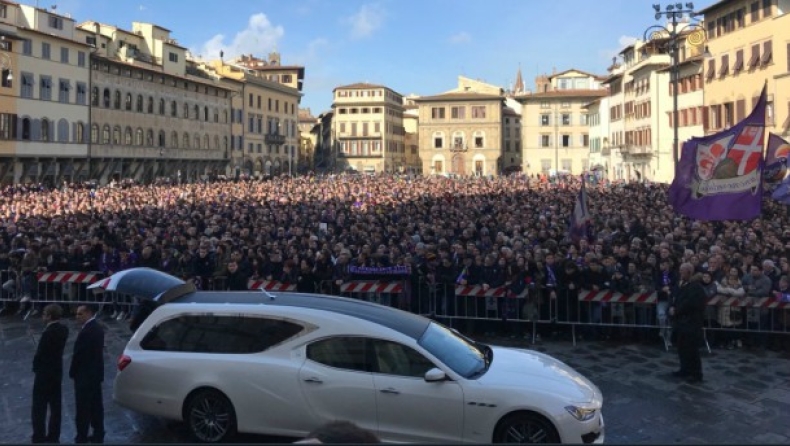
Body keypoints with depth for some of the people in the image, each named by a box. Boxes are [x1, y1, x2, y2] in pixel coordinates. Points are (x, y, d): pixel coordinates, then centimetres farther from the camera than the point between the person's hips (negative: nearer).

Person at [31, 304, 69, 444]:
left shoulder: (48, 332, -22)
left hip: (44, 373, -8)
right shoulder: (63, 329, 1)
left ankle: (39, 438, 7)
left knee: (39, 409, 3)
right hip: (57, 372, 8)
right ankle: (53, 437, 20)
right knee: (55, 406, 12)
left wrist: (35, 367, 2)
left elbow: (39, 353, -15)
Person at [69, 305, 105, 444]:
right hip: (96, 373, 10)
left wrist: (72, 372, -3)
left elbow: (78, 354, -18)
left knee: (83, 409, -1)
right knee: (96, 406, 13)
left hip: (85, 375, -9)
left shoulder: (87, 331, -22)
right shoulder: (97, 327, 9)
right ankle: (98, 435, 20)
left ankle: (82, 438, 5)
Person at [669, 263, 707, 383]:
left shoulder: (696, 287, -18)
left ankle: (696, 374, 7)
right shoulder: (682, 284, 13)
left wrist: (675, 311, -14)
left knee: (692, 349, -3)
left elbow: (688, 304, -25)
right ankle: (685, 370, 28)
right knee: (682, 348, 16)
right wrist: (672, 307, -2)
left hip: (691, 323, -9)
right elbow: (677, 299, 18)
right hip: (682, 321, 9)